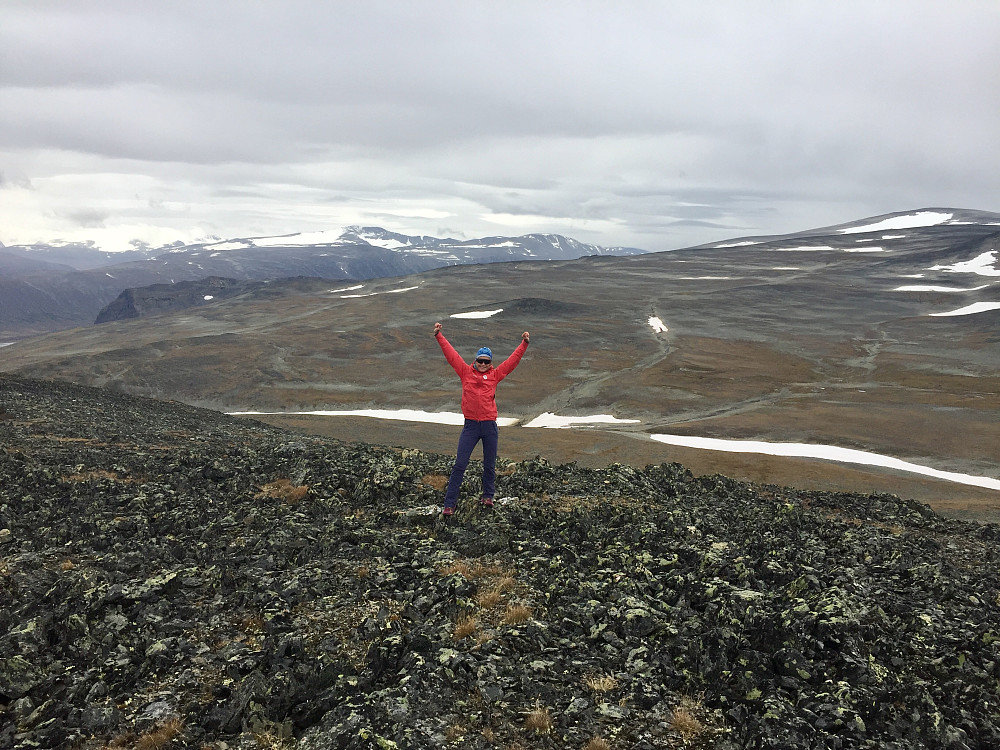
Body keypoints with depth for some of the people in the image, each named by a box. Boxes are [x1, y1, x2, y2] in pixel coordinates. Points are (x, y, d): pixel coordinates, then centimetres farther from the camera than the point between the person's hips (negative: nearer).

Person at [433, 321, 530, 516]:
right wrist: (439, 336, 3)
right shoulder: (466, 372, 6)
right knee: (460, 465, -3)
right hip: (470, 425, -1)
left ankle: (488, 496, 32)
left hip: (490, 425, 1)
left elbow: (513, 360, 10)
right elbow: (451, 354, 5)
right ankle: (449, 503, 1)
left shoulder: (495, 375, 8)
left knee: (489, 465, 12)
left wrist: (524, 344, 6)